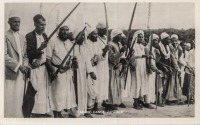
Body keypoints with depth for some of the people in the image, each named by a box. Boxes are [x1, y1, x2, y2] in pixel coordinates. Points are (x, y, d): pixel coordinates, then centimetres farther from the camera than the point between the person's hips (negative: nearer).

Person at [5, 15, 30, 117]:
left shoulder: (22, 37, 16)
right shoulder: (5, 36, -6)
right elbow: (4, 55, -13)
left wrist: (25, 66, 2)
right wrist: (18, 66, -16)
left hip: (20, 74, 6)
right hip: (9, 74, -6)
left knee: (18, 100, 8)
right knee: (8, 100, -3)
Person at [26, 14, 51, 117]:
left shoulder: (44, 35, 10)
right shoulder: (29, 36, -10)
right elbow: (29, 55, -15)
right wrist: (40, 49, -27)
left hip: (44, 67, 7)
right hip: (35, 68, -6)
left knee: (45, 91, 9)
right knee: (36, 92, -4)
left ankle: (43, 111, 18)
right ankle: (36, 113, 6)